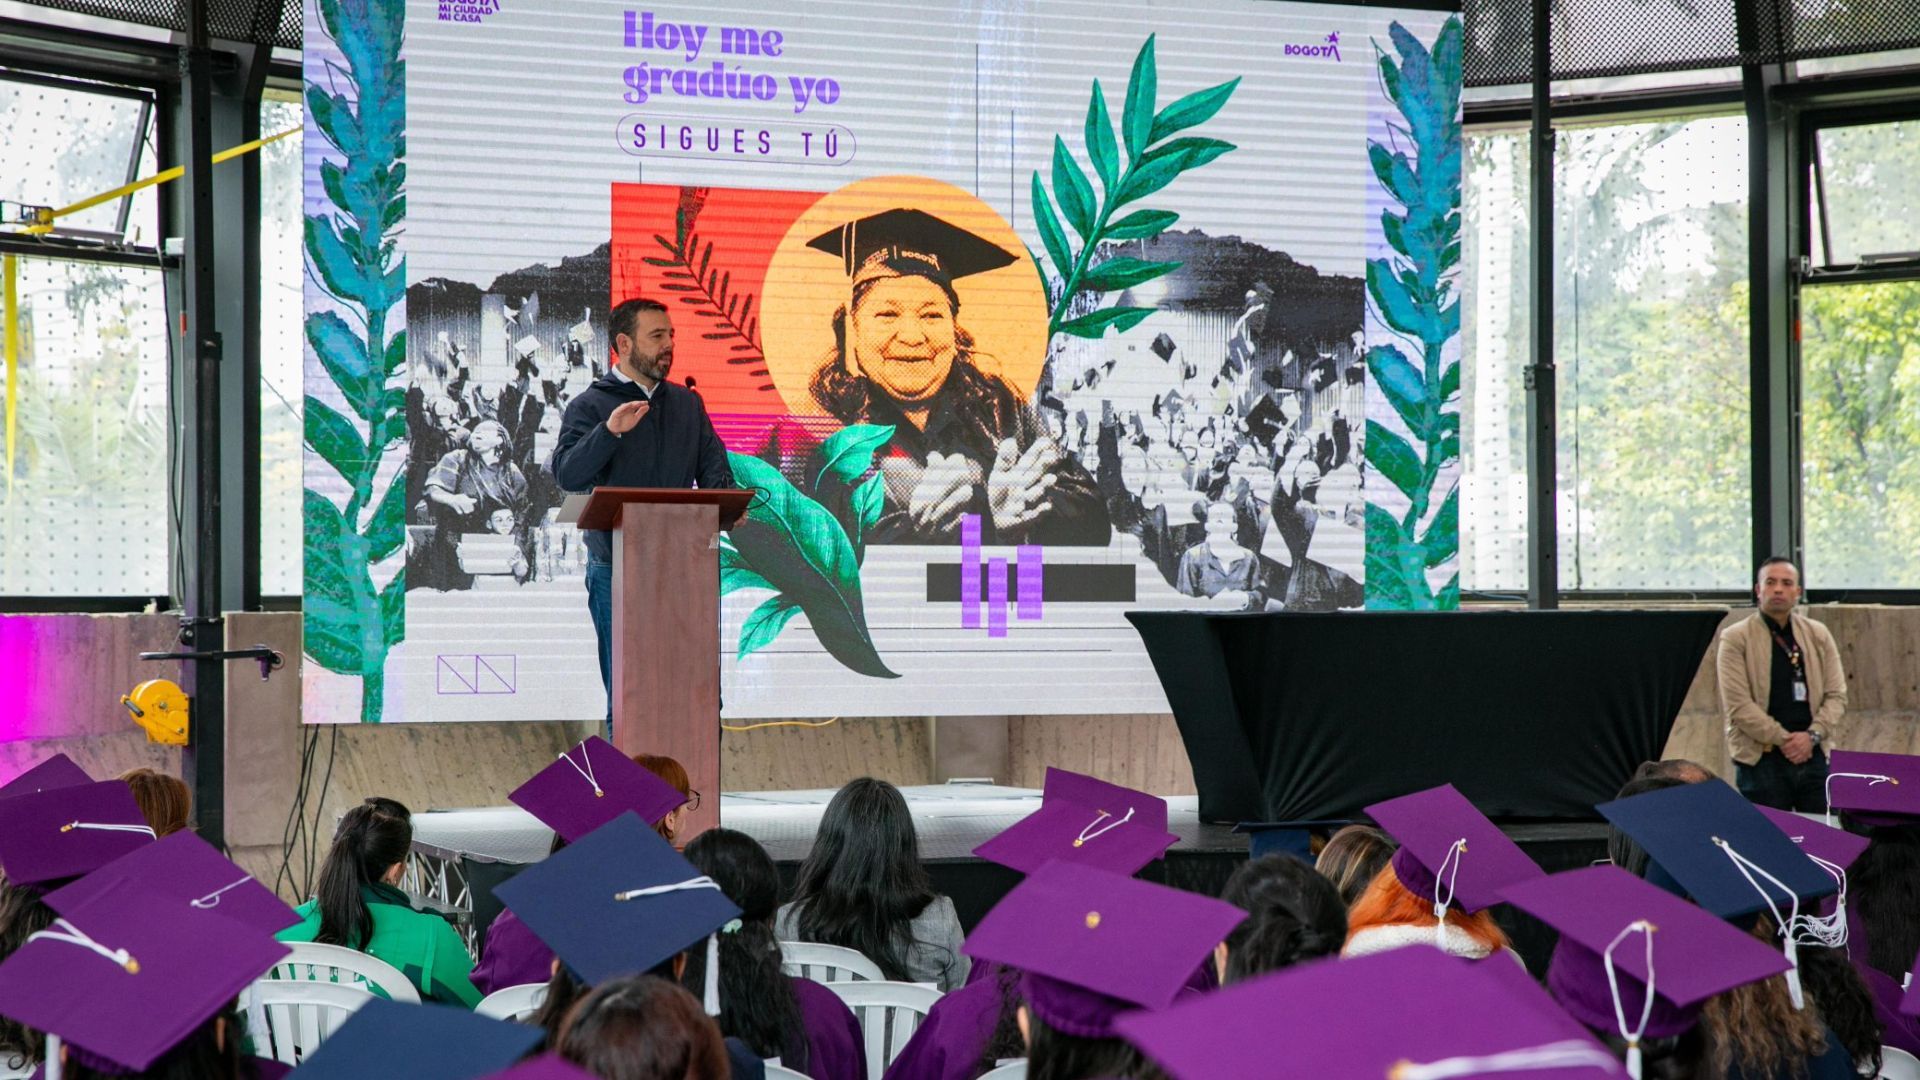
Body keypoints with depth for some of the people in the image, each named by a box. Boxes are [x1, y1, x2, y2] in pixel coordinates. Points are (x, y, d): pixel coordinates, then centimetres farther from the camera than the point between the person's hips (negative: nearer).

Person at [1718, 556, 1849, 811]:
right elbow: (1738, 705, -9)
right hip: (1760, 758, -3)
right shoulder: (1735, 638, -2)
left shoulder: (1818, 635, 11)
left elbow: (1837, 695, 8)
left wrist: (1812, 735, -8)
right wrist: (1783, 739, -14)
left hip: (1814, 754, 4)